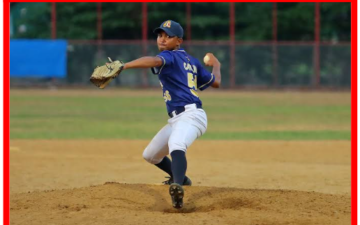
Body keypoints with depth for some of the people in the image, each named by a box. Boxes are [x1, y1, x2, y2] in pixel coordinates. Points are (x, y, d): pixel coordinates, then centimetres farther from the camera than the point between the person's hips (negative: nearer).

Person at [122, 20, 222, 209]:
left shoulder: (170, 56, -5)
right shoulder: (191, 61, 20)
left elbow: (154, 61, -29)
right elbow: (216, 82, 27)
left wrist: (123, 66, -40)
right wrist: (216, 65, 48)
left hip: (190, 115, -10)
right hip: (176, 120, 10)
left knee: (175, 146, -40)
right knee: (150, 155, 24)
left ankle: (177, 187, -66)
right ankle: (180, 178, 46)